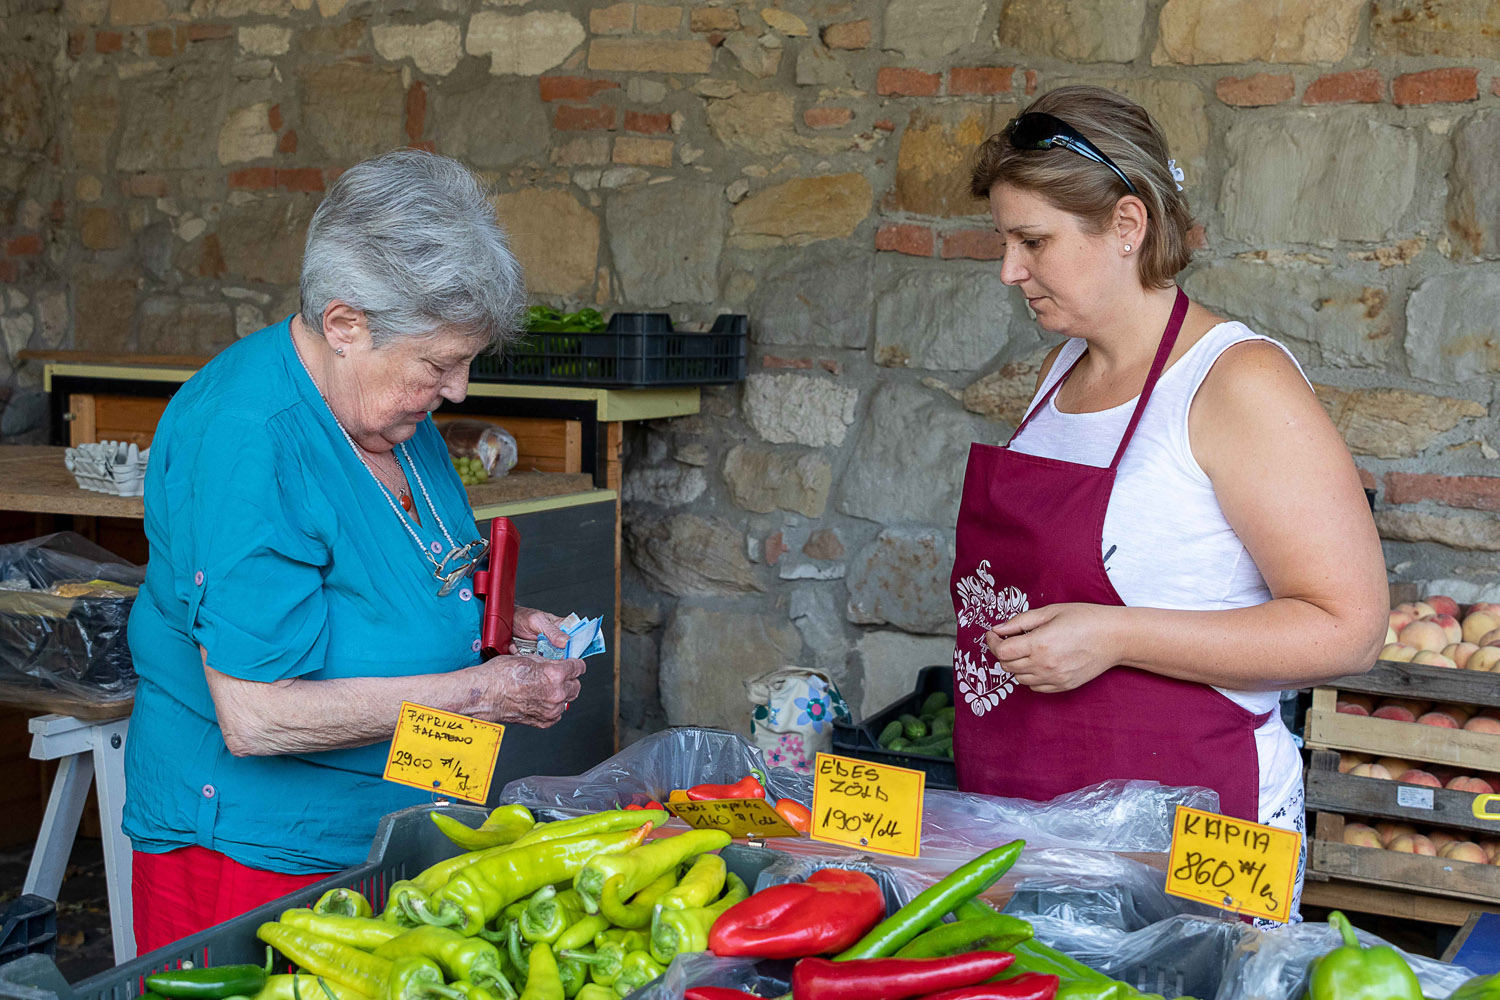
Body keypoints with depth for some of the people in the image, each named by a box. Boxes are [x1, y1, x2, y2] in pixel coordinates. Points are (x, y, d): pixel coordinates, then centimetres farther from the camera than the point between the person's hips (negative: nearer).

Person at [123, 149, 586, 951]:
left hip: (388, 837, 8)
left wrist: (497, 621, 0)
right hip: (254, 851, -8)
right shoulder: (246, 443, -26)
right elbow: (255, 717, -29)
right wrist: (483, 693, -23)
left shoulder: (393, 403, 2)